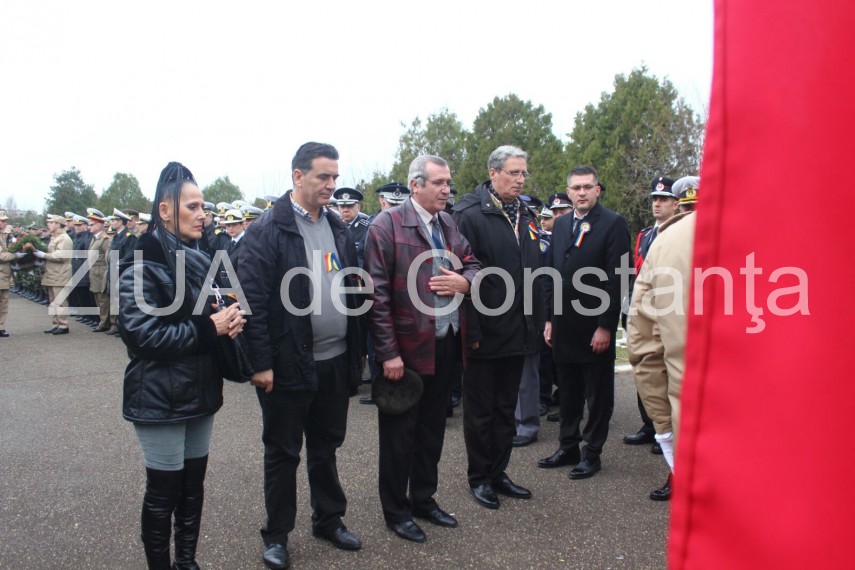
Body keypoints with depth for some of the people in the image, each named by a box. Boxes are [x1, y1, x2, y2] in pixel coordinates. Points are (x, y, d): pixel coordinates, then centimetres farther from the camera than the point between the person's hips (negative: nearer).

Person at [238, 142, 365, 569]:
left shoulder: (337, 228, 9)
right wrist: (261, 363, -16)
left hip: (335, 361, 6)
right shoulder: (268, 230, -11)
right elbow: (252, 299, -14)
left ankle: (329, 520, 36)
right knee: (282, 453, 10)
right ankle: (276, 534, 26)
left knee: (326, 447, 20)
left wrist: (357, 351, 11)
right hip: (288, 365, -5)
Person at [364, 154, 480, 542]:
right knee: (399, 433, 9)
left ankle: (424, 499, 37)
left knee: (432, 428, 19)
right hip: (406, 350, -6)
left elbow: (473, 264, 16)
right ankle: (396, 511, 26)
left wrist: (464, 281, -9)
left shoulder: (450, 224, 8)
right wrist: (388, 352, -18)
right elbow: (377, 292, -16)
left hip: (446, 346, 6)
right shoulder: (388, 224, -12)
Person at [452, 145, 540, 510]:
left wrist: (534, 323, 10)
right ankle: (479, 477, 23)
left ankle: (498, 473, 31)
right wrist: (471, 331, -19)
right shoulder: (471, 215, -12)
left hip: (518, 333, 7)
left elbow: (535, 271, 14)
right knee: (480, 410, 8)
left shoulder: (526, 217, 11)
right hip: (485, 335, -7)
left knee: (507, 408, 16)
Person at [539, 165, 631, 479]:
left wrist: (606, 326, -15)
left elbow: (617, 279, -12)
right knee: (568, 392, 16)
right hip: (564, 325, 6)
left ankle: (592, 453, 20)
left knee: (598, 395, 7)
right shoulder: (560, 224, 11)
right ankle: (568, 447, 29)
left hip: (596, 327, -5)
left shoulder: (613, 223, -8)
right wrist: (550, 318, 9)